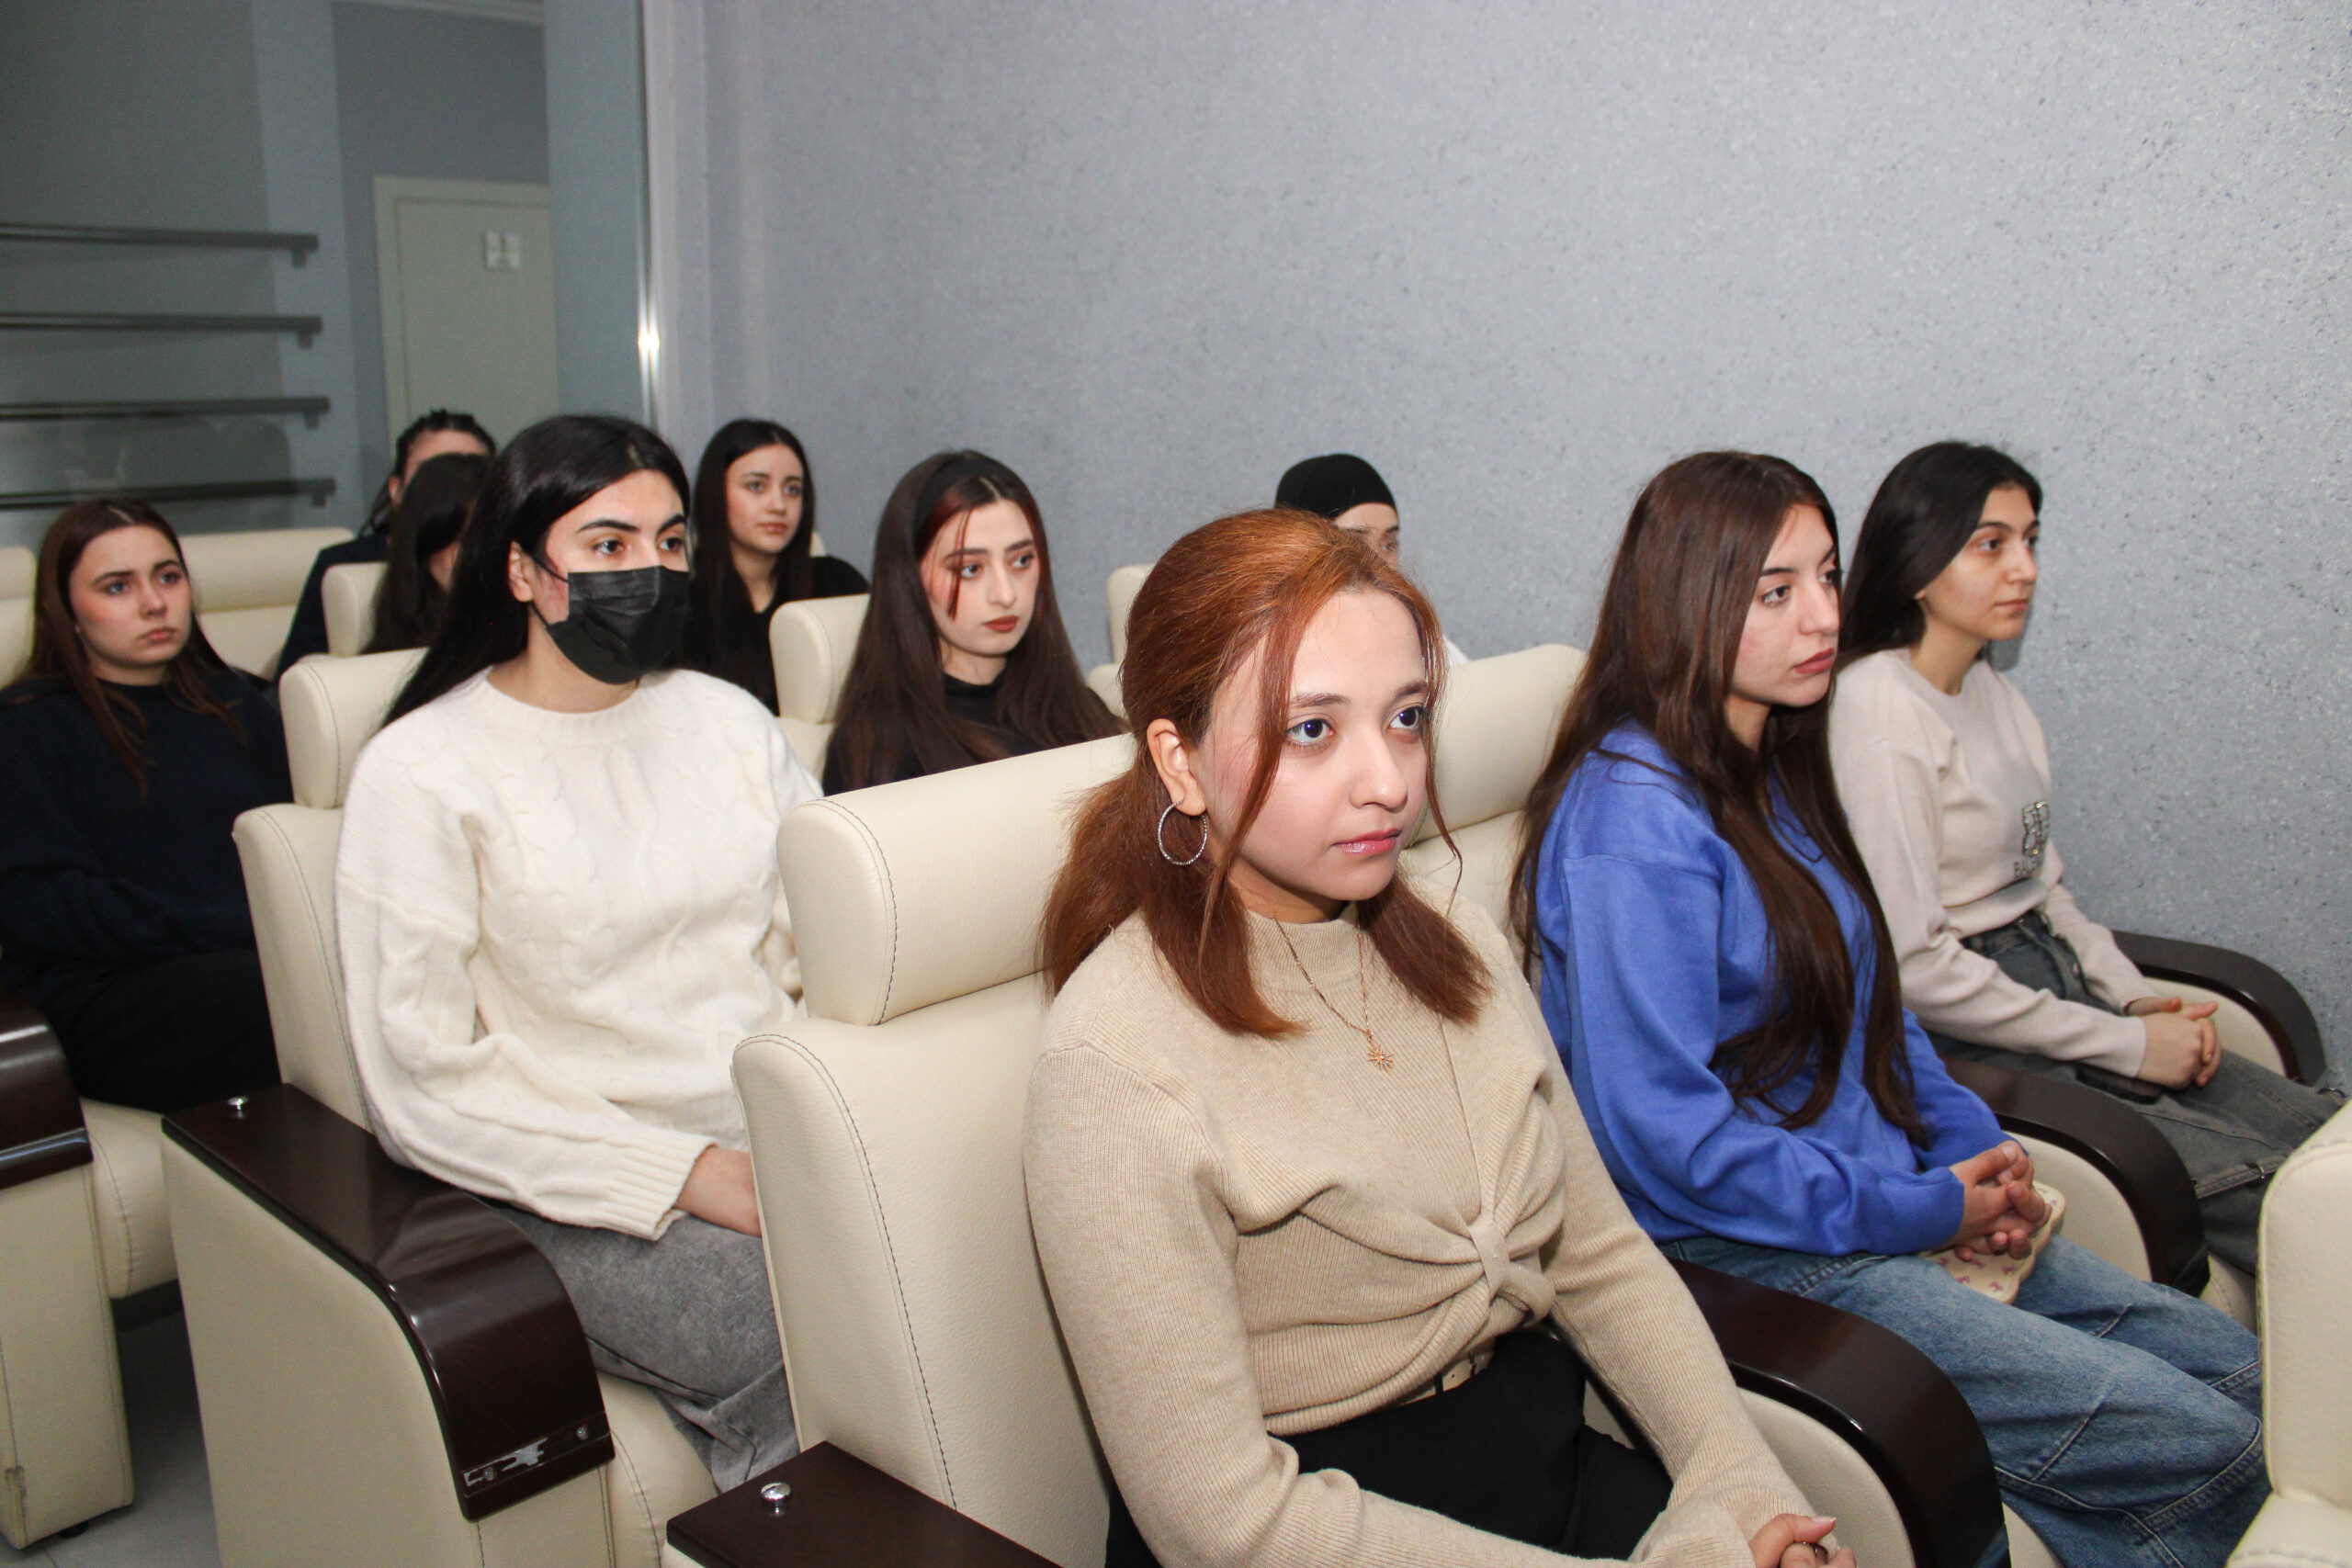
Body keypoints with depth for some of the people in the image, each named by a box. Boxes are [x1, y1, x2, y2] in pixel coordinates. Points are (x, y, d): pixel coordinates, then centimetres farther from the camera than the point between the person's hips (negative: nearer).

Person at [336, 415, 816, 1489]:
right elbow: (422, 1088, -8)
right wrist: (682, 1173, -16)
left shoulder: (726, 719, 14)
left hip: (785, 1141, 5)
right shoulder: (421, 773, -2)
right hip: (588, 1192, -5)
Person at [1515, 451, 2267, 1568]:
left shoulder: (1775, 774, 9)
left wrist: (1976, 1151, 2)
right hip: (1744, 1254, -9)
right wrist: (1916, 1211, -15)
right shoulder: (1634, 815, -21)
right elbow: (1663, 1132, -24)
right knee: (2206, 1451, -10)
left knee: (2239, 1369, 8)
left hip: (1899, 1203, 9)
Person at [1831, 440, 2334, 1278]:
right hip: (1961, 1042, -9)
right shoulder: (1878, 710, -17)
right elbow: (1912, 965, -20)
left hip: (2054, 985, 9)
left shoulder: (1998, 697, 11)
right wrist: (2124, 1043, -14)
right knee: (2278, 1193, -16)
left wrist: (2139, 998, 3)